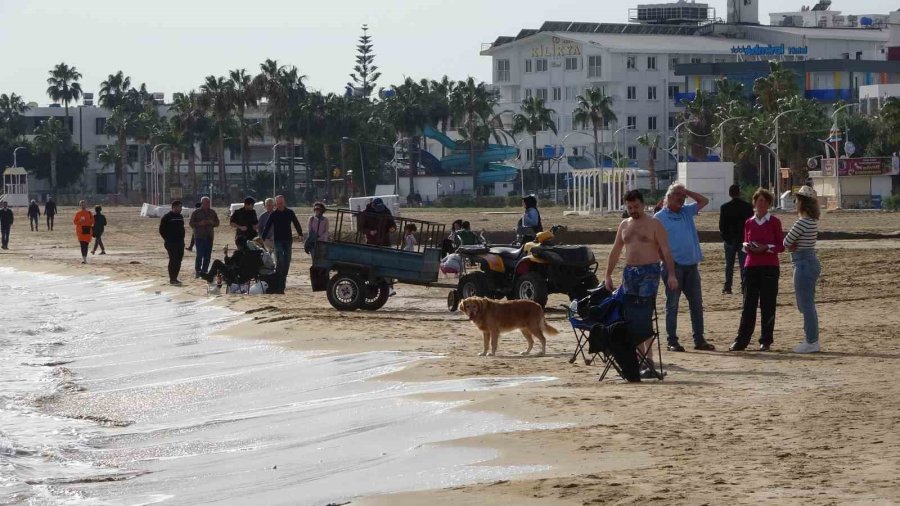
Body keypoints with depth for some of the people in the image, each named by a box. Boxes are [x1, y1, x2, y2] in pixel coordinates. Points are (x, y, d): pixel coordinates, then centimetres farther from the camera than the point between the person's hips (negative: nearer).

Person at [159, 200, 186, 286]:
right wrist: (167, 239, -9)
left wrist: (182, 238, 13)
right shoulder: (167, 217, -7)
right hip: (171, 243, -7)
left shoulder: (180, 217, 15)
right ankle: (172, 279, -7)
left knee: (178, 260, 7)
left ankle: (175, 278, 14)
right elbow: (162, 230, -6)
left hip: (180, 242, 7)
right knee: (173, 260, -9)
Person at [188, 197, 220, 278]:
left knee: (207, 256, 2)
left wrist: (212, 223, -6)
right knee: (200, 255, -12)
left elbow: (217, 222, 16)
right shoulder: (196, 212, 1)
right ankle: (197, 271, -2)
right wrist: (199, 223, -17)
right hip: (199, 237, -4)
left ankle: (204, 271, 9)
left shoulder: (212, 212, 12)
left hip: (209, 237, 4)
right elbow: (191, 223, -1)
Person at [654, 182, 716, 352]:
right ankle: (672, 341, 3)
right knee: (672, 304, 0)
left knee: (697, 304, 7)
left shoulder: (687, 212, 13)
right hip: (673, 266, -6)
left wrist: (687, 191, 9)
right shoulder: (660, 217, -3)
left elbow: (704, 201, 19)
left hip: (691, 265, 6)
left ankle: (699, 340, 12)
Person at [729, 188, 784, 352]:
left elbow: (781, 246, 1)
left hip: (769, 267, -3)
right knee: (748, 304, 1)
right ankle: (741, 341, 2)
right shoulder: (749, 223, 10)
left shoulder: (774, 222, 1)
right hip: (751, 266, 3)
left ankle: (766, 341, 6)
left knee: (767, 305, 0)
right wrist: (747, 247, -5)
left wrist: (766, 247, -15)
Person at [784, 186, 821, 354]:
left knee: (806, 305, -4)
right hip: (811, 262, 10)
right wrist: (793, 246, -4)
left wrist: (790, 245, 6)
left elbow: (787, 242, -13)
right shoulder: (813, 221, 10)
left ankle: (812, 342, 0)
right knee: (805, 305, 17)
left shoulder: (802, 222, -20)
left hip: (803, 264, -10)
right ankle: (811, 340, 22)